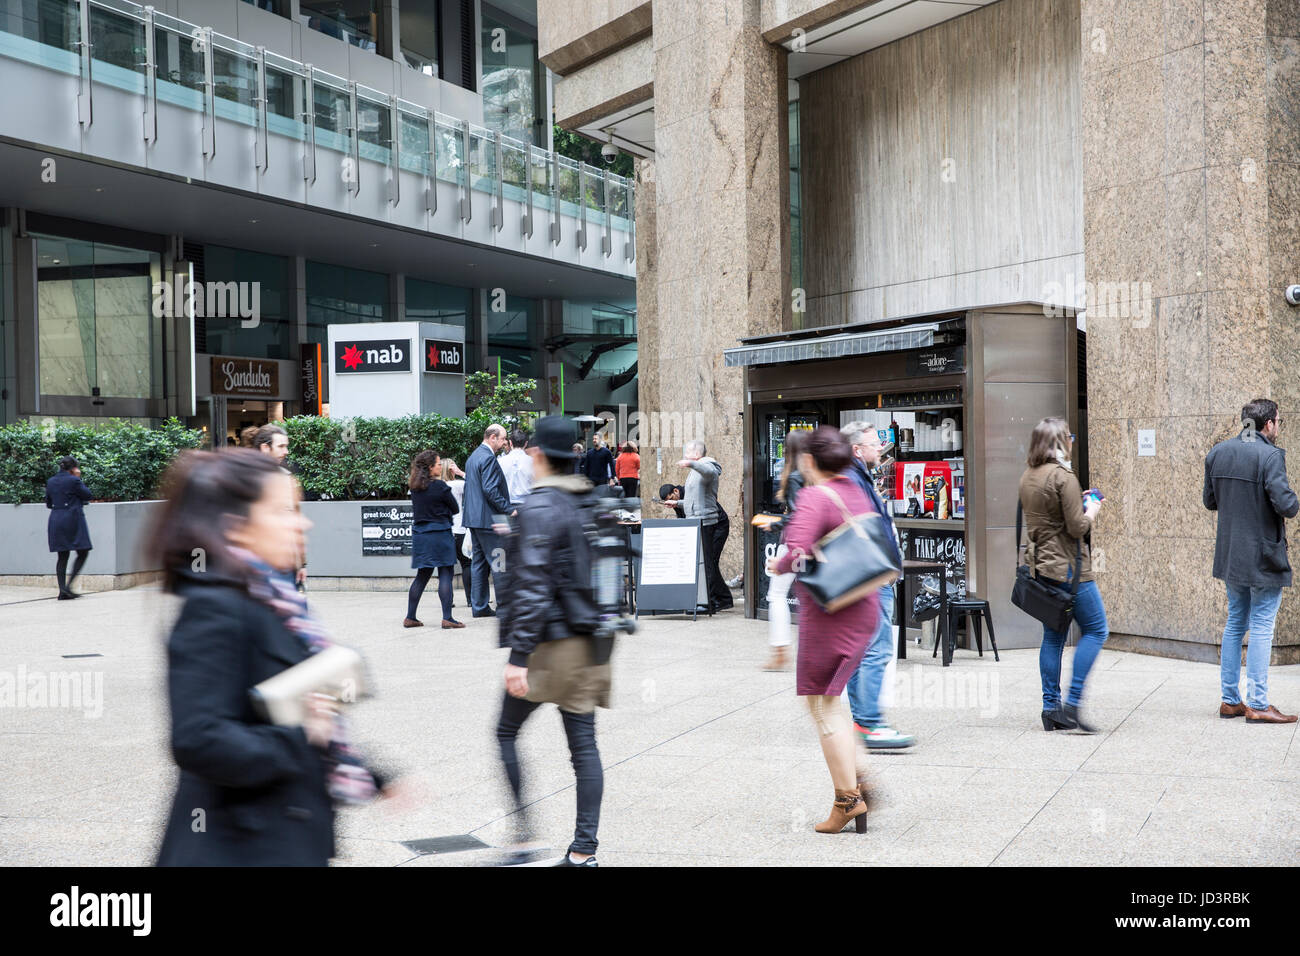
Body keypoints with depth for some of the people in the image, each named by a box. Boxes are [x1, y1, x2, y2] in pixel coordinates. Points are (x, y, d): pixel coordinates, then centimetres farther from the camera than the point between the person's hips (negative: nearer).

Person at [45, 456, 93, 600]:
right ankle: (68, 586, -11)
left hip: (56, 521, 7)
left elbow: (48, 504, 17)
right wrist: (79, 478, 4)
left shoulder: (51, 481, 10)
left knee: (62, 556, 9)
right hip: (73, 519, -7)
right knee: (83, 553, 2)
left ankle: (62, 590, 3)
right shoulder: (73, 480, -10)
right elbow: (87, 495, 0)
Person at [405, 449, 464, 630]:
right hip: (440, 534, -7)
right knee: (446, 575, -3)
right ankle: (447, 618, -7)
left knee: (422, 576, 14)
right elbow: (455, 508, -3)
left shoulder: (414, 487, 6)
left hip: (420, 534, 7)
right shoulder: (439, 486, -12)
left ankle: (410, 617, 14)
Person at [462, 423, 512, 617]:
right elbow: (490, 490, -21)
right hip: (488, 518, -10)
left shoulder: (473, 456, 17)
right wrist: (508, 509, -15)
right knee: (498, 563, -5)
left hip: (473, 518, 10)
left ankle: (480, 606, 13)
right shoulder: (488, 458, -15)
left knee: (479, 561, 11)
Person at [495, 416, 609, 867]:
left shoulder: (538, 507, -13)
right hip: (590, 643, 7)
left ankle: (523, 833, 2)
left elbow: (533, 585, -19)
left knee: (506, 733, 7)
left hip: (550, 640, -7)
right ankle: (584, 851, 8)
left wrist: (519, 656, -19)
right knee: (583, 742, 7)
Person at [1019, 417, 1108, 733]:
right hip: (1067, 567, -8)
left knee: (1053, 636, 12)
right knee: (1095, 629, 0)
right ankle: (1071, 704, -6)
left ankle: (1051, 707, 12)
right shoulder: (1063, 476, -16)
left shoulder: (1027, 476, 11)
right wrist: (1092, 511, 1)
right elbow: (1078, 527, -18)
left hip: (1041, 565, 8)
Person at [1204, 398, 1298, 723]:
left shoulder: (1217, 453, 5)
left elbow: (1210, 501, 12)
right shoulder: (1270, 456, -17)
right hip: (1263, 556, -7)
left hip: (1230, 555, 7)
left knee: (1235, 624, 16)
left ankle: (1230, 700, 19)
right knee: (1261, 627, -1)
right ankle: (1257, 705, 1)